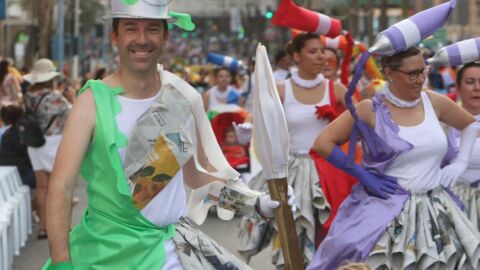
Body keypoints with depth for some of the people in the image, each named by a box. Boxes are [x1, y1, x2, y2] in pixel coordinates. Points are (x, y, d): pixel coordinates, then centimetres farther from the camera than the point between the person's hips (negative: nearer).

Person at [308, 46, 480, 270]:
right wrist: (363, 176, -10)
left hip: (434, 209, 4)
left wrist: (460, 163, 9)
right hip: (385, 211, -4)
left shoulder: (434, 102, 2)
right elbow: (323, 144, -10)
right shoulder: (370, 110, -9)